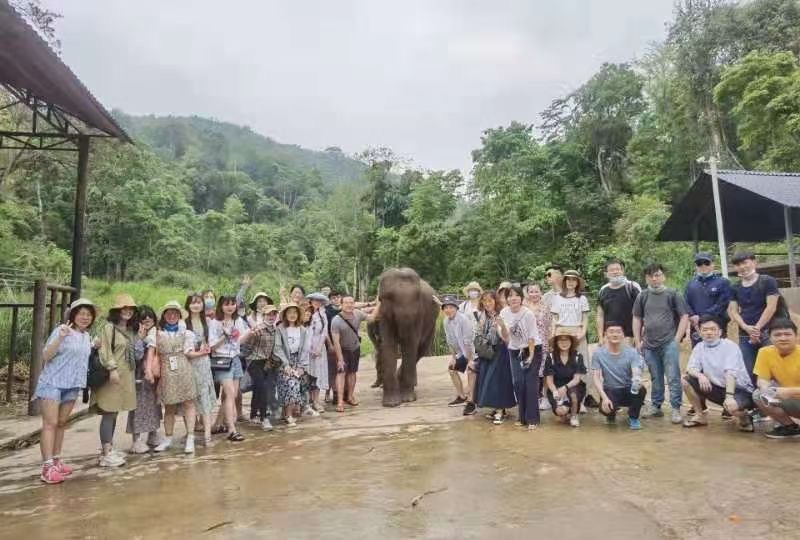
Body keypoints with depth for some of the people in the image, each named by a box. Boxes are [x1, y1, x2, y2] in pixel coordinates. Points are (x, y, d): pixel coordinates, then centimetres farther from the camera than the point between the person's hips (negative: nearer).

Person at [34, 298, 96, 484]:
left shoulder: (87, 336, 10)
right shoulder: (61, 330, -12)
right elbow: (46, 356, -17)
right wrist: (60, 338, -31)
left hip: (72, 385, 7)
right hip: (52, 383, -7)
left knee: (61, 423, 13)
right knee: (50, 423, -8)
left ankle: (56, 461, 21)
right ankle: (47, 467, -8)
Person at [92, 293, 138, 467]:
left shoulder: (130, 330, 17)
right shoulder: (109, 327, -6)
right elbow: (105, 350, -14)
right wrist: (112, 369, -21)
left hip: (126, 375, 8)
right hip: (112, 375, -8)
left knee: (114, 412, 12)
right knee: (109, 413, -7)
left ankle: (109, 449, 19)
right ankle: (106, 454, -5)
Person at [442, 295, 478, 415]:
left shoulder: (463, 319, -26)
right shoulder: (447, 321, -3)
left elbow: (468, 341, -26)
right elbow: (450, 341, 8)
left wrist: (470, 360, -24)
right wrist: (453, 357, 8)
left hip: (473, 352, -9)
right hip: (462, 352, 9)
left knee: (471, 372, -22)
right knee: (451, 368, 16)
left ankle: (471, 403, -13)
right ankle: (462, 397, 30)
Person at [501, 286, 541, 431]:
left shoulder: (528, 314, -19)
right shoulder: (504, 313, -7)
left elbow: (532, 337, -14)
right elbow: (505, 335, 1)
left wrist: (531, 356, -15)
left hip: (533, 350, -4)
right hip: (514, 351, 4)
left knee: (530, 383, -7)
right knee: (518, 383, 2)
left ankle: (532, 419, -2)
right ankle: (523, 417, 16)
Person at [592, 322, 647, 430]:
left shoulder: (632, 352, -10)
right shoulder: (598, 353, -10)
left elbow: (637, 374, -22)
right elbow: (596, 377, -12)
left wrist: (637, 380, -47)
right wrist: (604, 397, -26)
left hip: (628, 390, 1)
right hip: (610, 391, -1)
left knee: (641, 390, -33)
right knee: (605, 409, -33)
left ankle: (633, 418, -2)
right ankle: (611, 414, 11)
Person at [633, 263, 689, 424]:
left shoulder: (672, 294, 0)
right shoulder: (642, 296, 8)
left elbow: (684, 317, 0)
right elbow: (637, 319, 13)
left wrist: (677, 339, -6)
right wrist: (638, 341, 8)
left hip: (669, 343, -3)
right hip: (649, 344, 3)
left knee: (673, 378, -4)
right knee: (656, 378, 13)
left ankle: (676, 409, 3)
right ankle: (656, 406, 22)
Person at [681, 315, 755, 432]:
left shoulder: (730, 346, -15)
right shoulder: (699, 347, 2)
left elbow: (730, 373, -28)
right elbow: (691, 368, -5)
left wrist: (729, 396, -40)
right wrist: (700, 375, -29)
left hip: (740, 390, -5)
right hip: (717, 388, 6)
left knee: (732, 406, -37)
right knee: (686, 380, -10)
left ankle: (744, 417, 2)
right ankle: (700, 415, 7)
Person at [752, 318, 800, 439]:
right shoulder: (766, 352, -10)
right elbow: (762, 379, -4)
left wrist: (789, 391, -37)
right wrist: (766, 390, -25)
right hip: (785, 397, 5)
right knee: (758, 395, -19)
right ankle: (790, 427, 0)